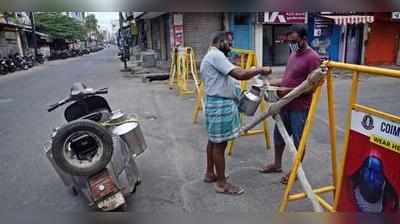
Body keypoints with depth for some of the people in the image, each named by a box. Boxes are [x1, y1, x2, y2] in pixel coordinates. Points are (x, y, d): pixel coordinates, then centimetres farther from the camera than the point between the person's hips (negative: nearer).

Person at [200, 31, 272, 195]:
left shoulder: (209, 57, 18)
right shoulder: (216, 55, -17)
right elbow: (239, 74, -26)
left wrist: (236, 93, 17)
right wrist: (260, 70, -13)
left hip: (216, 102, 11)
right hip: (220, 104, -11)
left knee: (213, 140, 19)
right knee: (220, 144, -3)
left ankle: (210, 173, 32)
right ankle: (222, 184, 9)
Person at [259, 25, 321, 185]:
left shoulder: (312, 58, -15)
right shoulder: (293, 54, 12)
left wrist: (289, 91, -25)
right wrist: (272, 83, 5)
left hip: (300, 108, -9)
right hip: (285, 105, 9)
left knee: (298, 140, 7)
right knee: (279, 134, 18)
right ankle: (277, 164, 36)